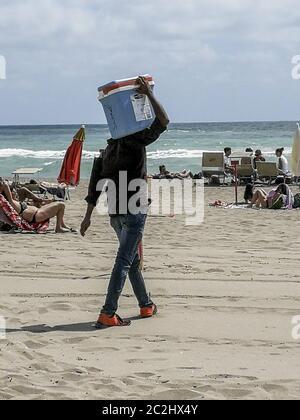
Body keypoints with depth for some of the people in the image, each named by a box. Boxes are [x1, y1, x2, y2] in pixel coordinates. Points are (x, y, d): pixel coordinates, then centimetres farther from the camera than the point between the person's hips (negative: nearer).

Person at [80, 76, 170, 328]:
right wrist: (150, 95, -13)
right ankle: (108, 314, -14)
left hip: (115, 213, 7)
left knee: (133, 260, 19)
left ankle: (146, 305, 30)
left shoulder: (108, 149, 13)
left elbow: (95, 184, 12)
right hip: (134, 210, -7)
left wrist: (88, 215, 14)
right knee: (124, 260, -8)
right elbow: (163, 121, -14)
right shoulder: (136, 141, -6)